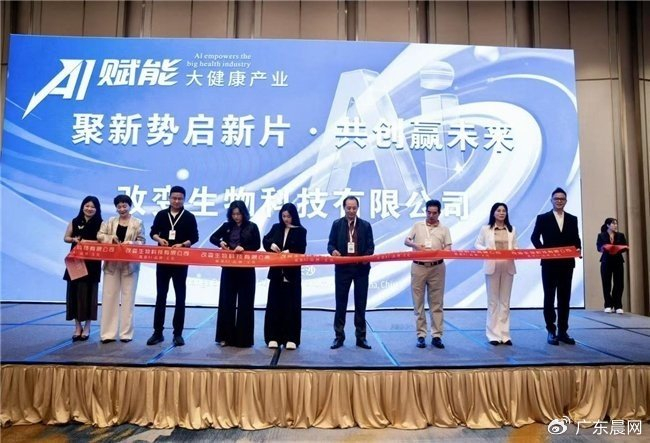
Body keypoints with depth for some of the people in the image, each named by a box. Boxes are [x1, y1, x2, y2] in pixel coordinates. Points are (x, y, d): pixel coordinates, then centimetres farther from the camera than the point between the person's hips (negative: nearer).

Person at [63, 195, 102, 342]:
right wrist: (74, 239, -8)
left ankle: (87, 327, 13)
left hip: (92, 263, -2)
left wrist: (88, 242, -16)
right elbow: (66, 238, 12)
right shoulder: (75, 222, 7)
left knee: (88, 292, 2)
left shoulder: (100, 224, 1)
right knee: (75, 291, 1)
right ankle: (77, 327, 13)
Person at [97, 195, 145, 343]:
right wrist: (111, 238, -14)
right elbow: (100, 236, 4)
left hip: (130, 264, -2)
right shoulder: (110, 221, 10)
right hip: (112, 264, 3)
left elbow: (142, 241, -2)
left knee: (128, 297, 2)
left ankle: (126, 333, 8)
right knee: (109, 296, 3)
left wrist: (131, 243, -21)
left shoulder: (138, 223, 2)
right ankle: (108, 333, 8)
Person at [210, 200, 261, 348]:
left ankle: (243, 337, 10)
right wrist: (220, 242, -14)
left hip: (246, 269, -2)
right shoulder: (227, 226, 7)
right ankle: (226, 336, 15)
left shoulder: (252, 227, 0)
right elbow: (212, 238, 7)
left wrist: (244, 248, -21)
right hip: (229, 269, 3)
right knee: (227, 301, 5)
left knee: (244, 303, 2)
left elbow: (257, 245, -4)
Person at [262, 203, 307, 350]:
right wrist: (271, 245, -14)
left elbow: (301, 250, -7)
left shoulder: (301, 231, -1)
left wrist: (289, 252, -23)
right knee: (274, 304, 5)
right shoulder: (276, 227, 8)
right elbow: (265, 240, 6)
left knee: (291, 305, 2)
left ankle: (291, 338, 9)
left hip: (292, 273, -3)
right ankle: (273, 337, 12)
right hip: (276, 272, 3)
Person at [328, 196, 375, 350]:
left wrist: (367, 256, -19)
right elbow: (330, 244, 2)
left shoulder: (366, 225, 6)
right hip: (342, 268, 0)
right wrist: (333, 251, -21)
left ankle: (361, 337, 14)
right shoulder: (337, 224, 5)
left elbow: (370, 246, 2)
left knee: (360, 304, 5)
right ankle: (339, 336, 13)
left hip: (361, 268, 1)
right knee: (341, 303, 4)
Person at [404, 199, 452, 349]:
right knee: (418, 303, 3)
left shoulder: (444, 229, 7)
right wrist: (416, 245, -13)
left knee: (436, 303, 3)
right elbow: (406, 241, 8)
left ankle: (436, 335, 9)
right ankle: (421, 335, 10)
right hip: (418, 267, 0)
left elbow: (448, 249, 2)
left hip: (437, 268, 0)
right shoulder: (417, 226, 8)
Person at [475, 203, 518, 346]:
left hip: (508, 267, 3)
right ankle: (494, 334, 7)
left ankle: (505, 334, 11)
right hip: (492, 267, -3)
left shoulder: (512, 230, 11)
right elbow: (477, 244, 4)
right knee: (493, 301, 1)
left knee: (505, 302, 6)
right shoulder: (485, 229, 4)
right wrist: (486, 250, -16)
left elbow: (515, 247, 9)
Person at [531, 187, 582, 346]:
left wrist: (577, 248, -12)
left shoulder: (572, 219, 11)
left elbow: (576, 239, 8)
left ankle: (563, 331, 15)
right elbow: (534, 237, -3)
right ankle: (551, 331, 9)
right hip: (549, 263, -3)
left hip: (567, 264, 3)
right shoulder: (542, 218, 1)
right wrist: (543, 250, -17)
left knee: (565, 298, 7)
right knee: (549, 297, 3)